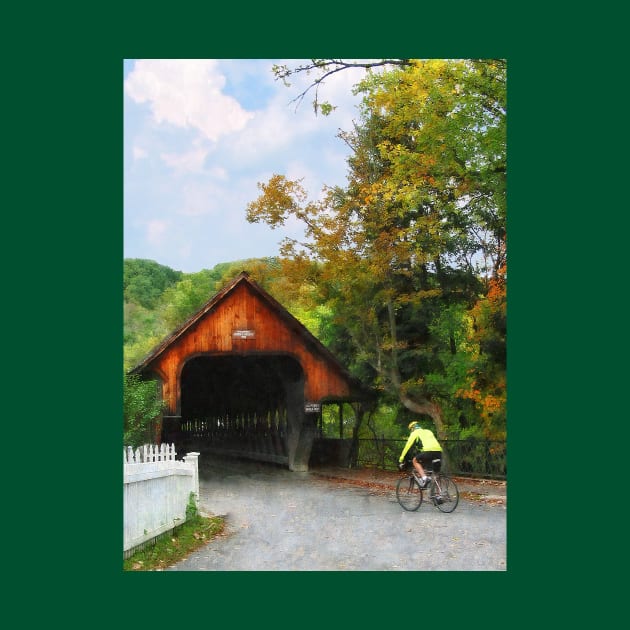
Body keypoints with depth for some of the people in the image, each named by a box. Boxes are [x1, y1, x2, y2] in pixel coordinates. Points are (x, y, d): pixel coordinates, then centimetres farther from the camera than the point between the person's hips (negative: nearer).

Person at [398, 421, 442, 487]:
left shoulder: (414, 433, 17)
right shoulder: (428, 431, 36)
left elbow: (407, 447, 15)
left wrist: (401, 460, 21)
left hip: (428, 451, -7)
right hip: (439, 452, 7)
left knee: (415, 461, 13)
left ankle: (424, 478, -6)